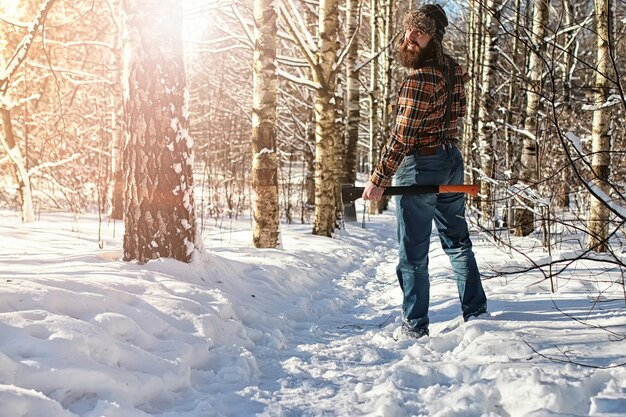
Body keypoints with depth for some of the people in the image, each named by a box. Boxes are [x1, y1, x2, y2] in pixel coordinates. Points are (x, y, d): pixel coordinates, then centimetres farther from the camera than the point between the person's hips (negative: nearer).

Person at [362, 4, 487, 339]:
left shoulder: (420, 79, -22)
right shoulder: (451, 67, 5)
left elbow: (402, 136, -23)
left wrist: (379, 180, -20)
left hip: (420, 166, -8)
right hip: (451, 159, 8)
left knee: (413, 252, 3)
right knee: (457, 240, 17)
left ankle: (415, 325, 11)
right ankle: (475, 311, 25)